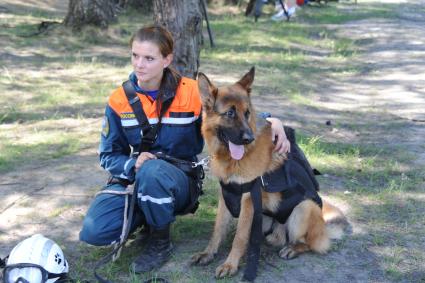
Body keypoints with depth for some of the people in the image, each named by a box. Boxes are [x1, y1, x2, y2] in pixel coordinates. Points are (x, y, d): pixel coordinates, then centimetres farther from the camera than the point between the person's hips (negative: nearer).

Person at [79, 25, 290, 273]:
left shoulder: (191, 92, -11)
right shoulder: (120, 100, -4)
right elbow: (109, 156, 1)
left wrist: (271, 122, -24)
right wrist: (133, 164, -23)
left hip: (179, 181, -2)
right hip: (133, 177, 3)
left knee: (152, 171, -39)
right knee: (94, 231, -22)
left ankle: (161, 241, -12)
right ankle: (148, 215, 9)